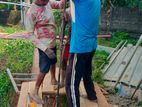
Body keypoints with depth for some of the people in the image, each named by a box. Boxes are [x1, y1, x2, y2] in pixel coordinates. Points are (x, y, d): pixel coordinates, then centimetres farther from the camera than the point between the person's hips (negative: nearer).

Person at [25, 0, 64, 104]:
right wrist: (45, 48, -27)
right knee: (44, 69, 0)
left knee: (53, 62, 27)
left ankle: (53, 79, 52)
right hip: (44, 45, -7)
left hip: (53, 42, 7)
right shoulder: (31, 12, -27)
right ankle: (35, 92, 17)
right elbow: (31, 34, -22)